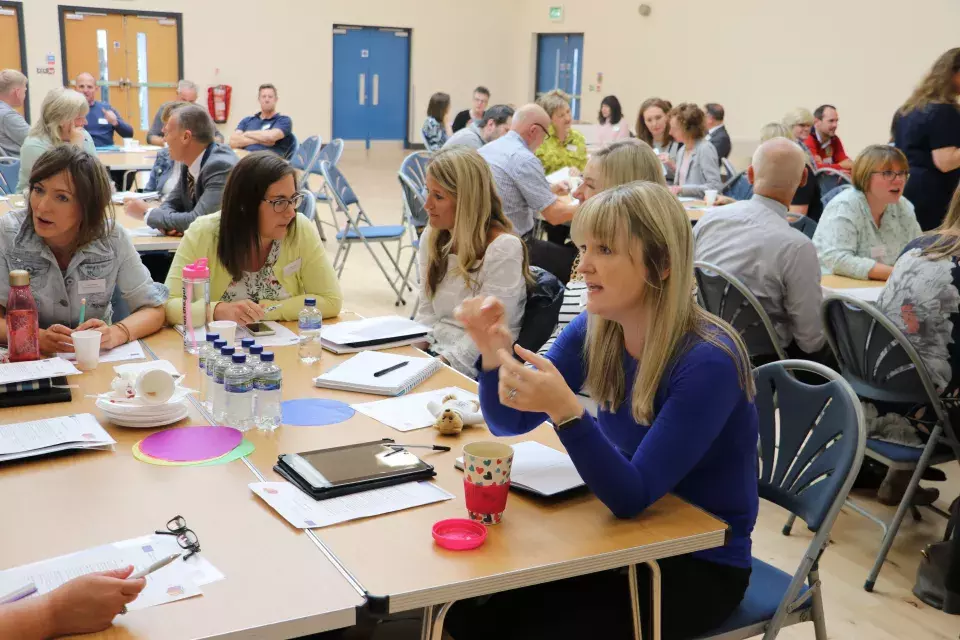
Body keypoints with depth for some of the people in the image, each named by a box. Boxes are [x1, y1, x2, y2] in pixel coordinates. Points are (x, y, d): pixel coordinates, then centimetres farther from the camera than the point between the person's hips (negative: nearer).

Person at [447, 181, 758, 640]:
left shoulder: (707, 362, -26)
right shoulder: (594, 332, -6)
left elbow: (631, 497, -28)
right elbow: (510, 423, 0)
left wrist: (565, 410, -43)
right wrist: (494, 354, -19)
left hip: (701, 564, -5)